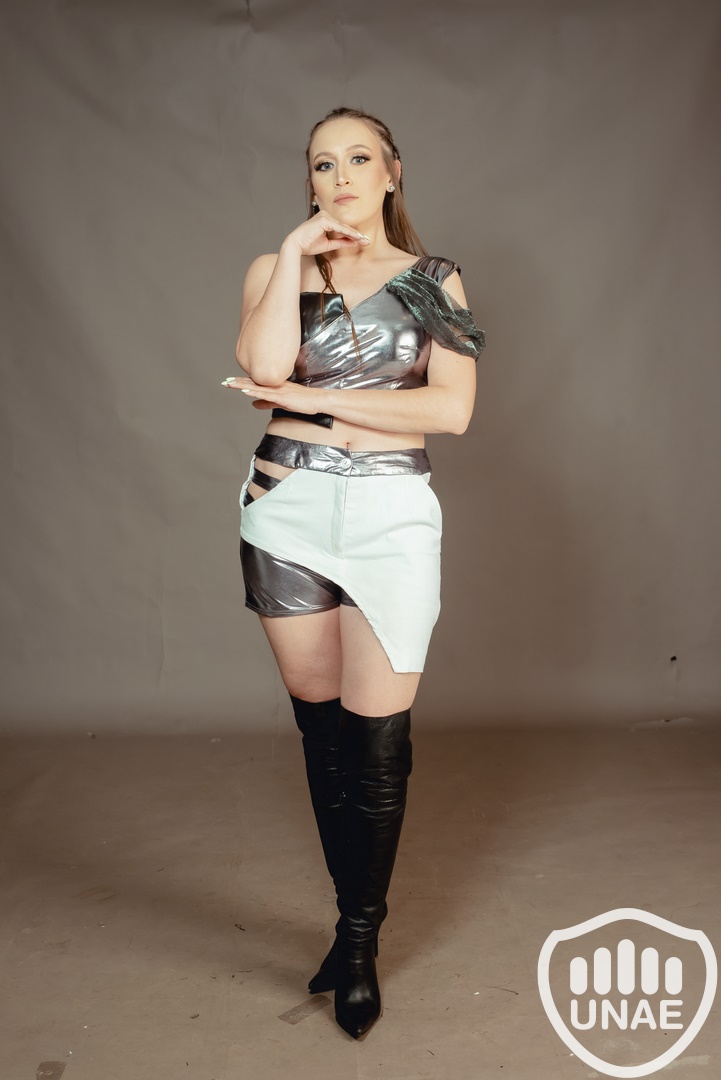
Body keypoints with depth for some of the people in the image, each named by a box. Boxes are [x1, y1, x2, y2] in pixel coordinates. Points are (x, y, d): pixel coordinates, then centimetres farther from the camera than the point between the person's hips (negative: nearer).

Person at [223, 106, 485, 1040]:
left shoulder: (432, 279, 7)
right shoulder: (273, 269, 9)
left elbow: (452, 408, -8)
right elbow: (265, 367, -14)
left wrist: (311, 401, -10)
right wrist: (297, 252, -9)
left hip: (391, 516, -1)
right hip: (288, 512, 2)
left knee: (377, 740, -1)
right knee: (321, 729, 10)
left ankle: (360, 941, 19)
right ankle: (352, 920, 29)